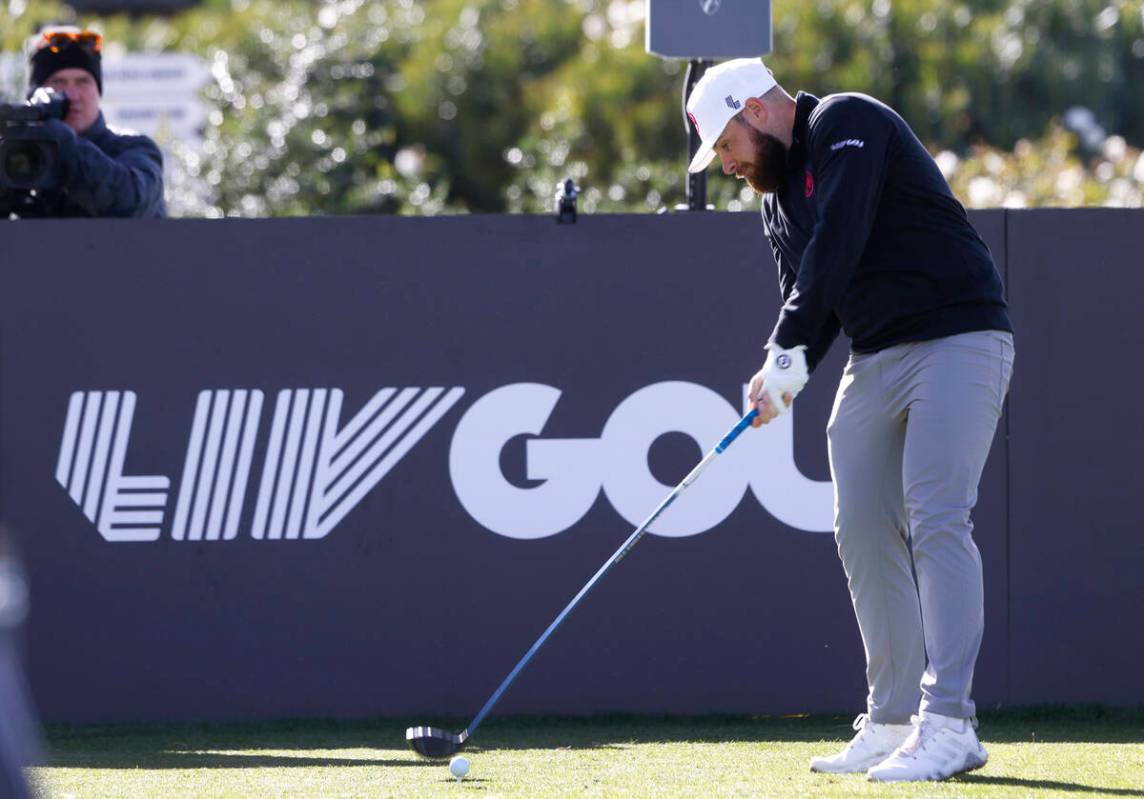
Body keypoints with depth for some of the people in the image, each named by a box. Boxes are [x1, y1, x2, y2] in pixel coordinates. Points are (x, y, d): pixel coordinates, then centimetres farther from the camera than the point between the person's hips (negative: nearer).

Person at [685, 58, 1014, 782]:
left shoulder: (848, 125, -11)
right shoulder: (779, 193, 17)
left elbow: (837, 246, -22)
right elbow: (808, 292, 11)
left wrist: (788, 350, -22)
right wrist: (787, 371, -10)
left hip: (956, 342, -9)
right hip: (876, 361, 9)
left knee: (936, 522, -18)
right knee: (863, 532, 5)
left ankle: (948, 727, -23)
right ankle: (894, 722, 8)